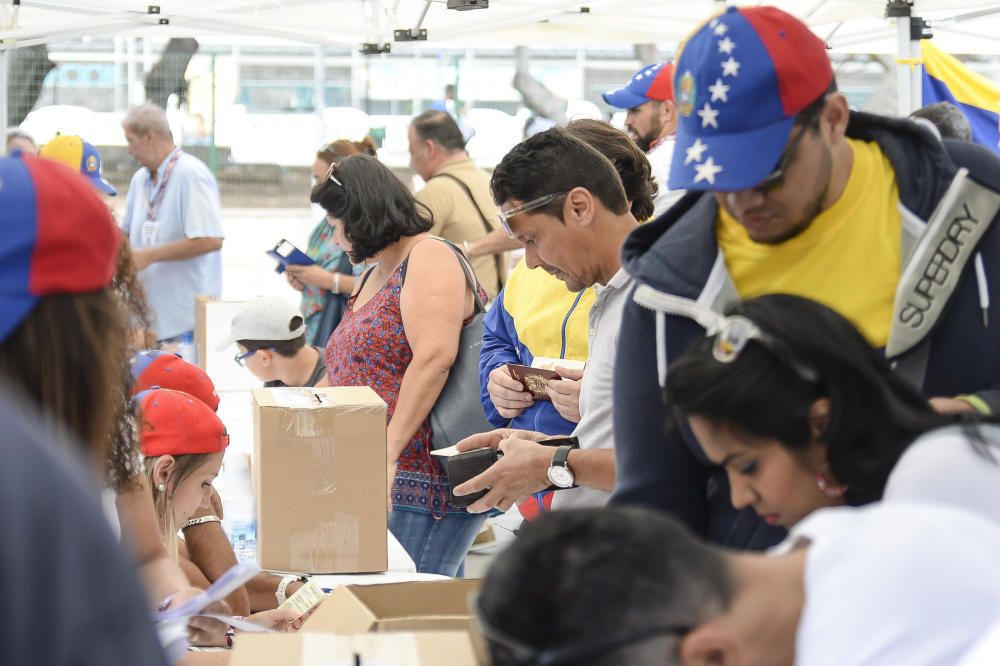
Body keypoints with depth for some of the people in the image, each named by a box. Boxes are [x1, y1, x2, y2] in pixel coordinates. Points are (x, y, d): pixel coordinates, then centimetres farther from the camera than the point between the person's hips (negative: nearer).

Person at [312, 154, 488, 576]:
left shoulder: (430, 260, -7)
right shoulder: (373, 275, 23)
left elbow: (433, 359, -20)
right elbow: (350, 372, 28)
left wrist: (389, 454, -23)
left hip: (422, 479, -9)